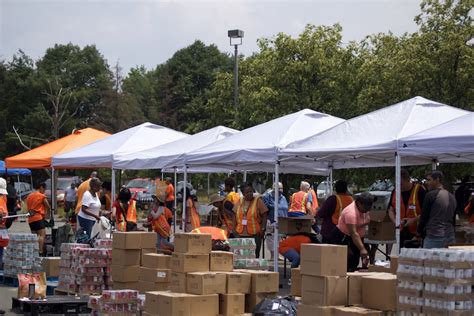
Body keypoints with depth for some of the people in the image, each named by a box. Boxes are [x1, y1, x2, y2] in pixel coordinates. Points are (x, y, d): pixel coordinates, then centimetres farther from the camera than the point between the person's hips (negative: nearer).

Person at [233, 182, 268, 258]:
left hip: (255, 234, -3)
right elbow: (235, 216, 17)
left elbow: (264, 216, 0)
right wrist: (234, 229, 8)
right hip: (241, 233, 4)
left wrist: (263, 229, -8)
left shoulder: (258, 201, 1)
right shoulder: (239, 202, 13)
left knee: (254, 255, -6)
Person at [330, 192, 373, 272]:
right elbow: (353, 233, -36)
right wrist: (362, 249, -43)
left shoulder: (365, 210, -2)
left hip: (356, 238, 9)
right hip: (342, 238, -9)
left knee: (354, 265, 9)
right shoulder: (351, 212, -31)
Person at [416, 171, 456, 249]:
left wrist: (419, 233, 9)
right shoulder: (452, 197, 14)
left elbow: (424, 216, -4)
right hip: (450, 237, 7)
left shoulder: (431, 195, -7)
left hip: (434, 237, -7)